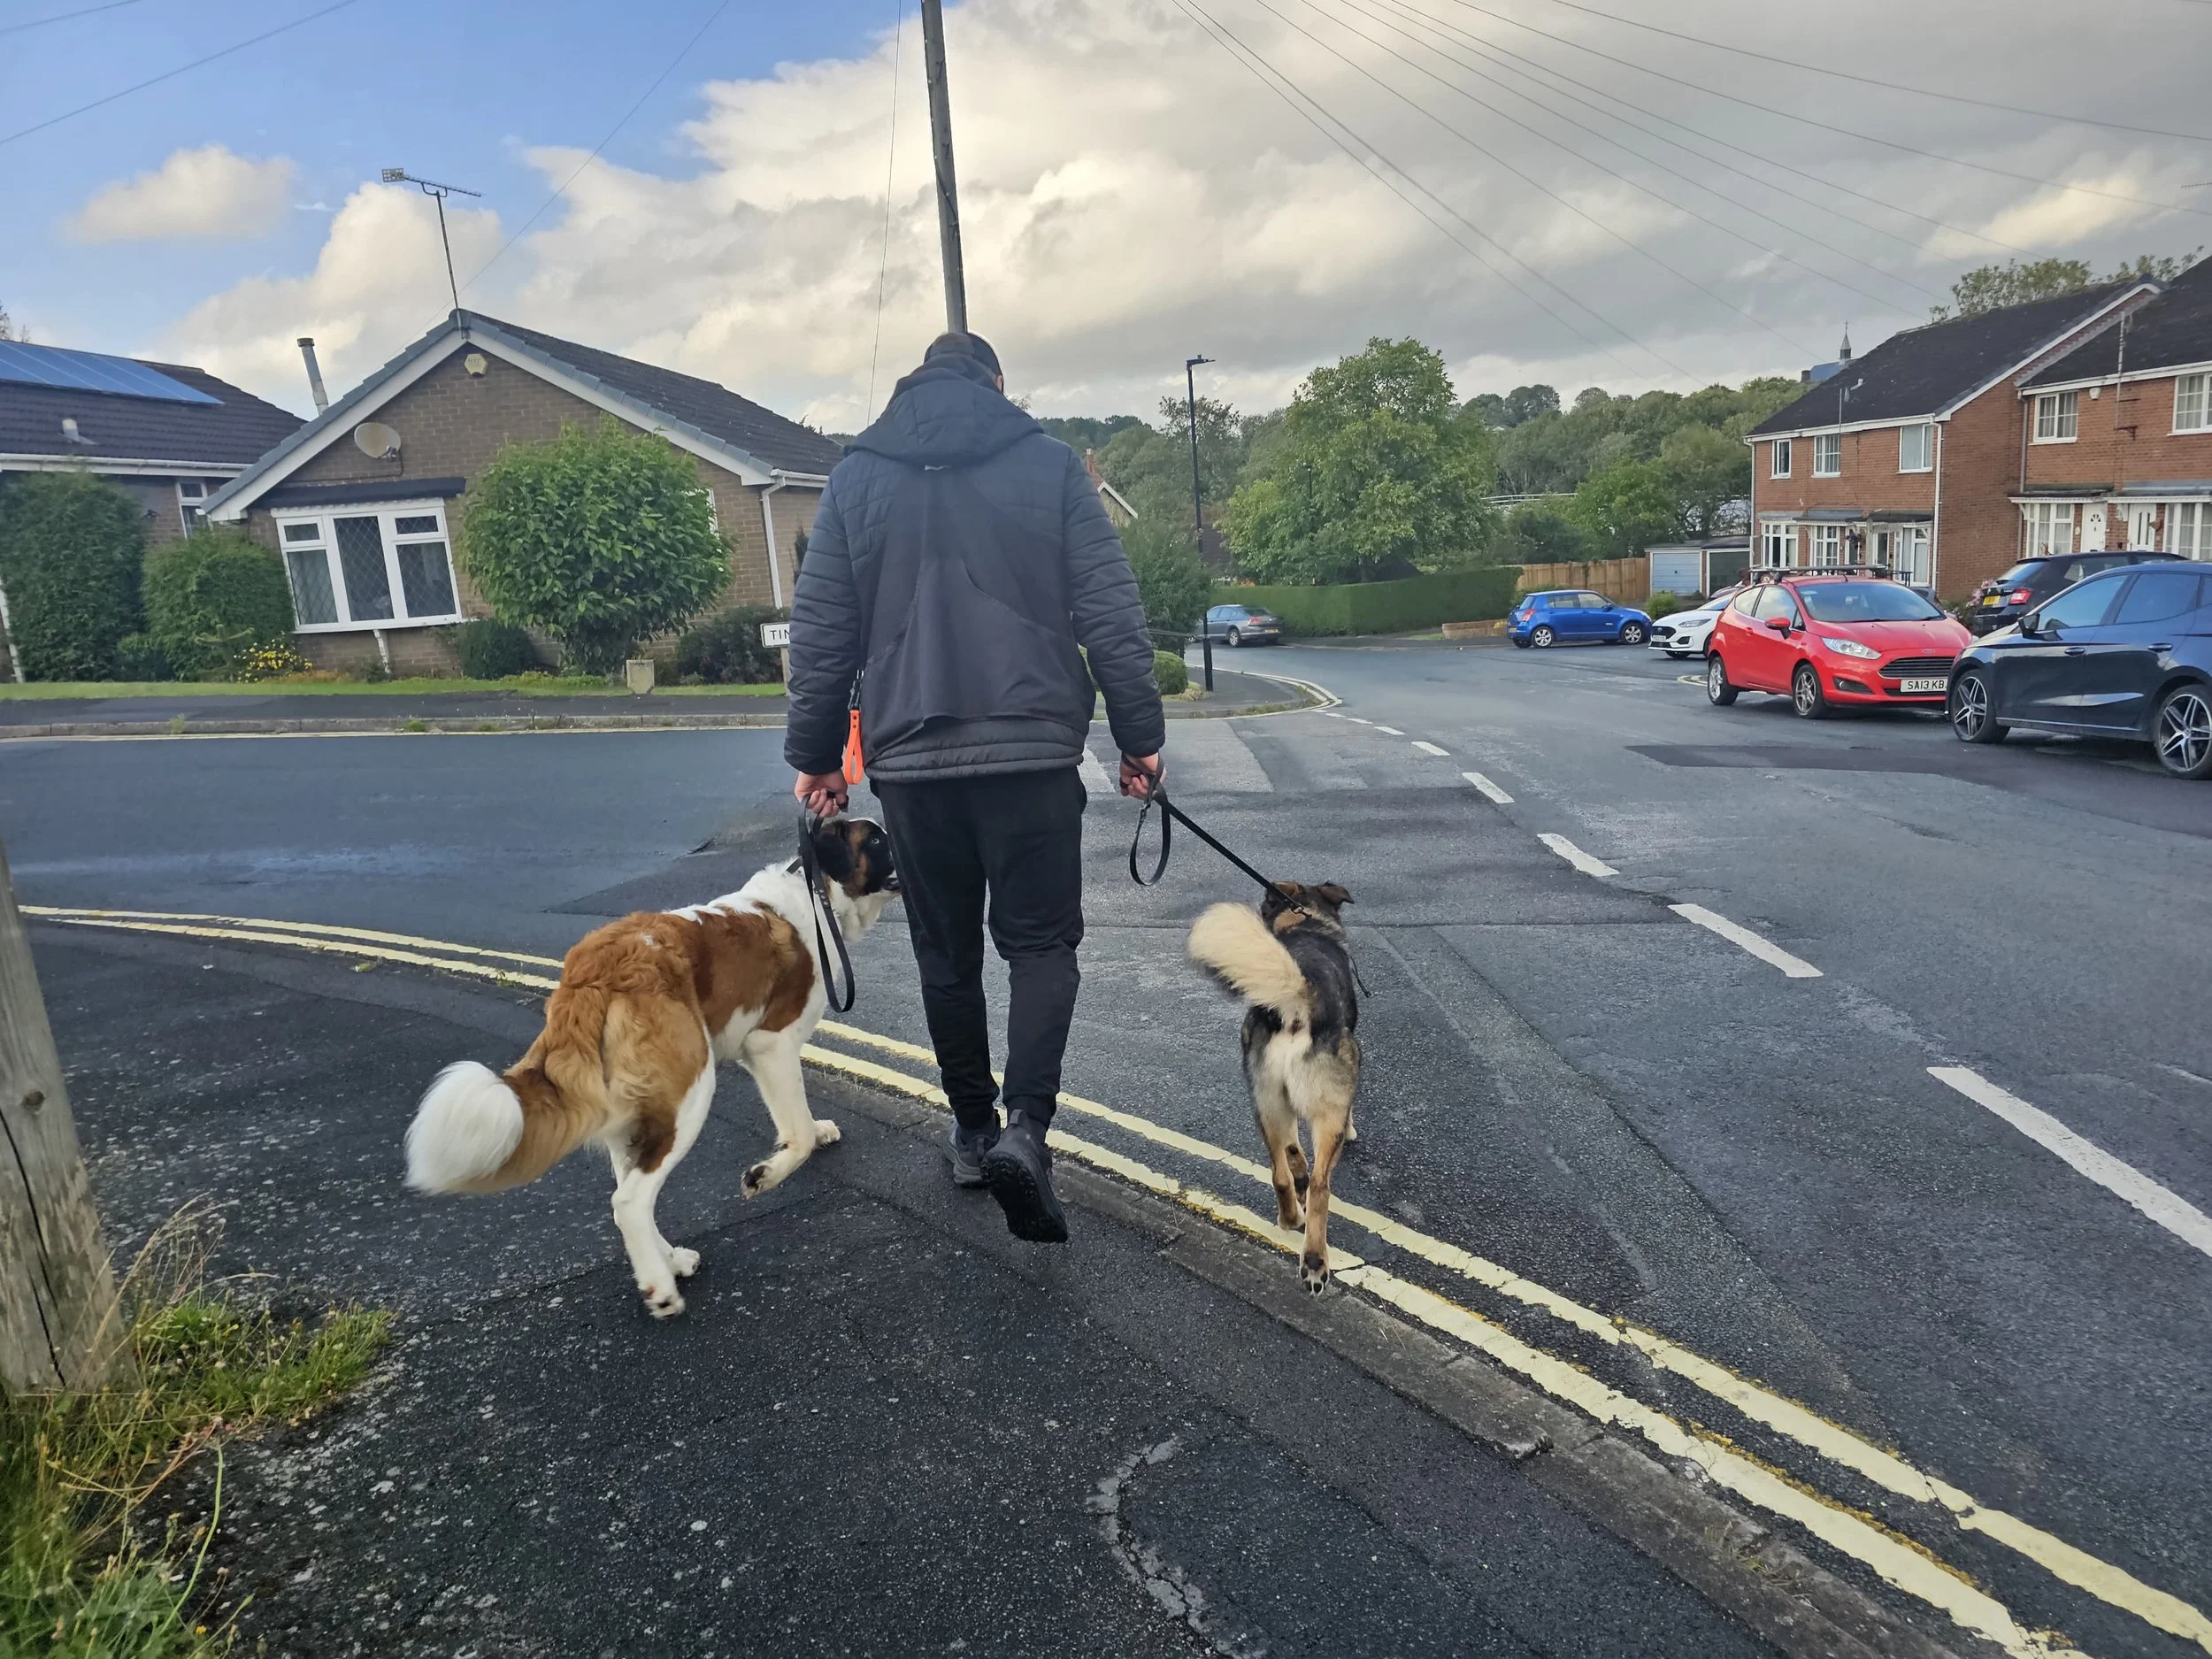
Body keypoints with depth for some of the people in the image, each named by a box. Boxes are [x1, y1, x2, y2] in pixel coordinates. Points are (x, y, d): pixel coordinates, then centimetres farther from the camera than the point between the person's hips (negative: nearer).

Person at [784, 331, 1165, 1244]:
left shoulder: (855, 476, 9)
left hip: (911, 759, 2)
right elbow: (1110, 614, -1)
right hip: (1032, 750, -2)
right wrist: (1139, 735, 4)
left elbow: (820, 631, 8)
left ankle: (973, 1131, 25)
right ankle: (1024, 1126, -12)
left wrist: (814, 752, 14)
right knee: (1040, 941, 6)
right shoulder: (1049, 462, 4)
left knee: (945, 954, 14)